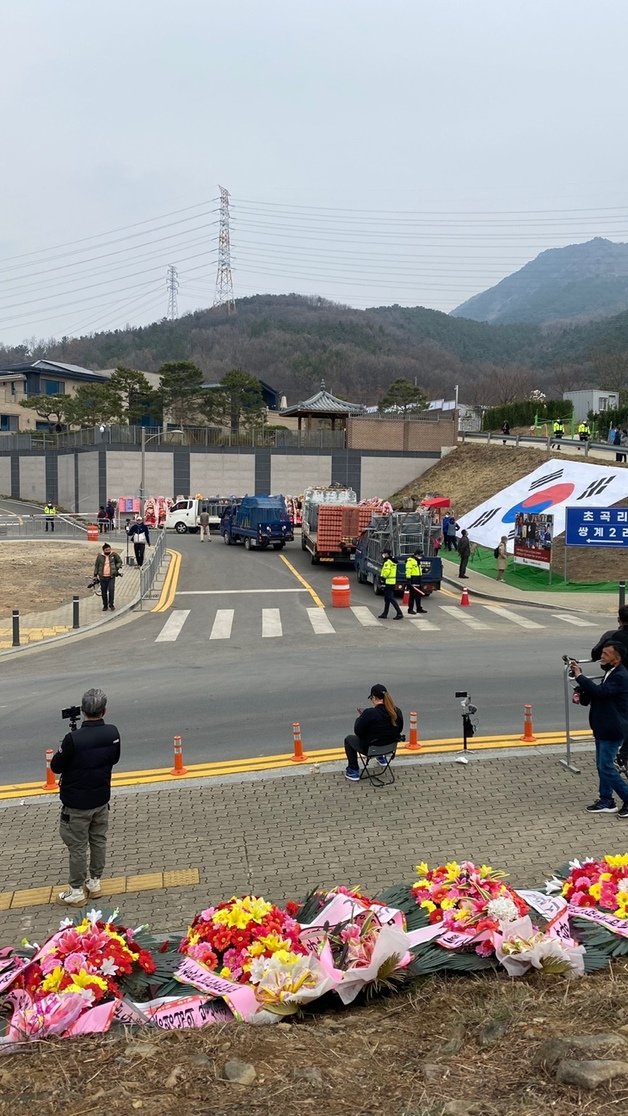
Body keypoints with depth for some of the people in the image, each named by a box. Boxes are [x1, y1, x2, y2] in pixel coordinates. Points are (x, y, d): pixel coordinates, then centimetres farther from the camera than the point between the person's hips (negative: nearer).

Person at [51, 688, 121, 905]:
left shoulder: (73, 739, -27)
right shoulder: (113, 733, -12)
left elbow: (56, 766, -13)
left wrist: (64, 752, 3)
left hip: (77, 804, -5)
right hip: (101, 799, 5)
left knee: (77, 846, 9)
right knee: (99, 841, 20)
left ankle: (76, 892, 21)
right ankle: (95, 882, 34)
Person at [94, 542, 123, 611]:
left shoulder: (114, 554, 1)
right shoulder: (99, 556, 2)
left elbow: (119, 561, 14)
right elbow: (96, 566, 10)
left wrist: (118, 568, -2)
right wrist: (95, 575, 8)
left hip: (111, 577, -1)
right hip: (103, 577, 1)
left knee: (111, 589, -15)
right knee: (103, 591, 7)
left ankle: (111, 604, 1)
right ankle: (105, 605, 20)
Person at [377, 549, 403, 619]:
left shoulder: (387, 562, -15)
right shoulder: (393, 562, 16)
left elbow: (386, 571, -23)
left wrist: (382, 577, -7)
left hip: (388, 582, -10)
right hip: (393, 582, 10)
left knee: (390, 598, -10)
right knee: (387, 598, 15)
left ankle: (399, 613, -14)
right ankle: (385, 614, 21)